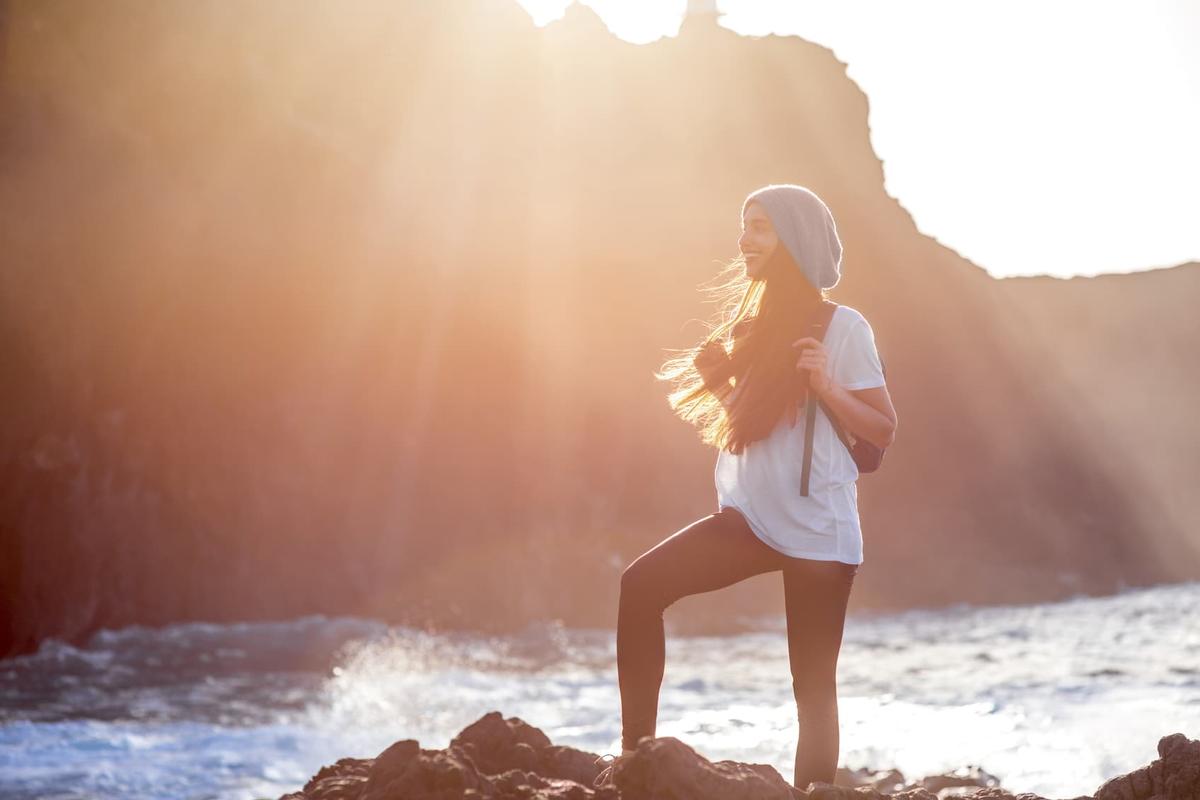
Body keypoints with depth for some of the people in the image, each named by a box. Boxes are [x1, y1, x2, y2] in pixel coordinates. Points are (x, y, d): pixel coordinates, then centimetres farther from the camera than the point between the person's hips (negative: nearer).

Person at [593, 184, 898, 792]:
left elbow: (883, 430, -5)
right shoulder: (755, 324, 14)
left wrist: (827, 386, -20)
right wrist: (711, 370, 6)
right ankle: (636, 749, -11)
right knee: (641, 586, -16)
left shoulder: (841, 327, -4)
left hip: (818, 530, -6)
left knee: (813, 685, -1)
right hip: (750, 517, 6)